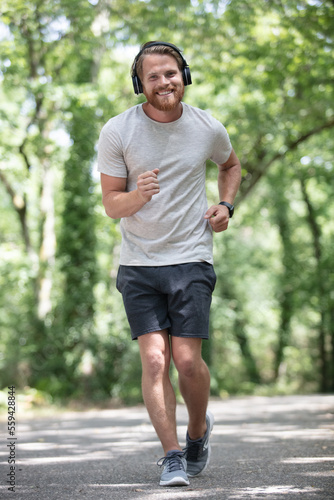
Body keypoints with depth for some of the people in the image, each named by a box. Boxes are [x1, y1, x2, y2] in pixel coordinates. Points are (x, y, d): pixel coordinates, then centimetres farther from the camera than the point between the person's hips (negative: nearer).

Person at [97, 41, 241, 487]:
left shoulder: (208, 129, 1)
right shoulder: (117, 132, -5)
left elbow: (230, 165, 24)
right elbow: (111, 204, -2)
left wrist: (226, 206, 6)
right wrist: (139, 194, -24)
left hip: (192, 258, 0)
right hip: (138, 262, 0)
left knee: (187, 360, -7)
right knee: (154, 359, -9)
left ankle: (199, 429, 22)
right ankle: (172, 455, 1)